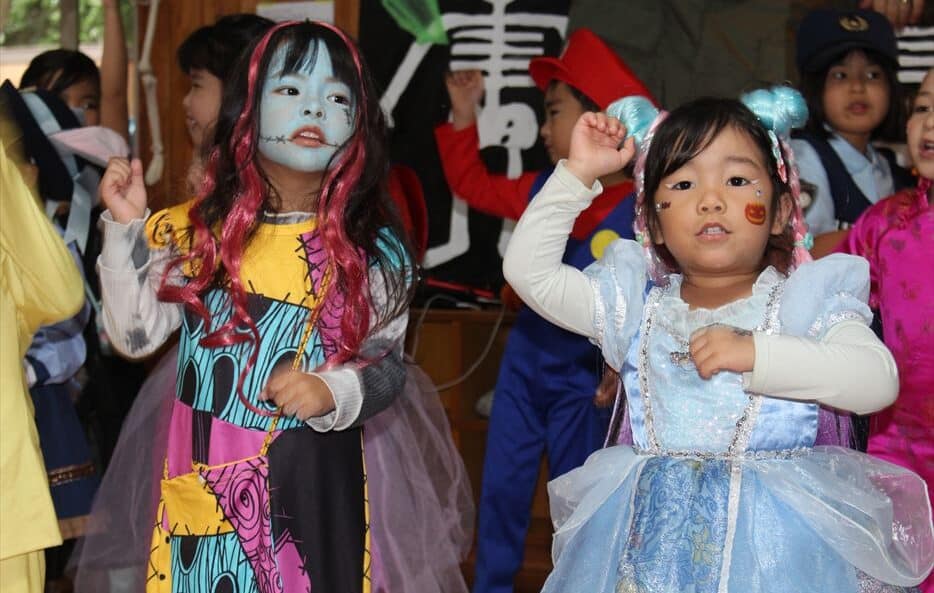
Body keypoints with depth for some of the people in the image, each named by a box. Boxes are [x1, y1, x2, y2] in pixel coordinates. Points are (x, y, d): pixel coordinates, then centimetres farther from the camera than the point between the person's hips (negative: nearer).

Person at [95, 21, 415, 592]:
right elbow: (135, 335, -1)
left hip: (313, 482, -1)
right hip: (203, 480, 2)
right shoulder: (196, 229, 0)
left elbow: (387, 366, 0)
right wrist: (125, 228, -10)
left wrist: (333, 392, -20)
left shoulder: (371, 247, -4)